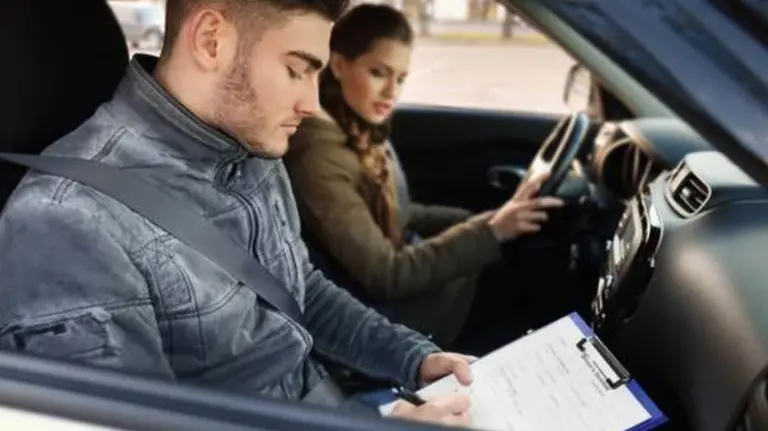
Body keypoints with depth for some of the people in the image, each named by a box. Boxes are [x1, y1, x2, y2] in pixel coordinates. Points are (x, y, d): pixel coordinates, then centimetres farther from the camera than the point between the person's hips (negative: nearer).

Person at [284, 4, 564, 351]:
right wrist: (489, 231, -27)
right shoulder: (320, 153, -24)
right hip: (390, 313, -8)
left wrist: (477, 219, 2)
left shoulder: (363, 131, 4)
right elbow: (384, 276, -24)